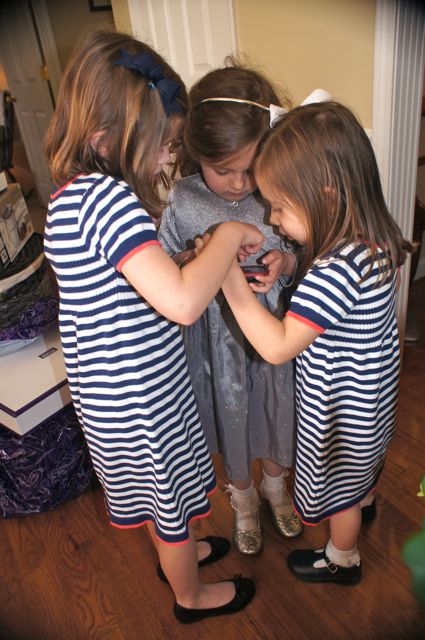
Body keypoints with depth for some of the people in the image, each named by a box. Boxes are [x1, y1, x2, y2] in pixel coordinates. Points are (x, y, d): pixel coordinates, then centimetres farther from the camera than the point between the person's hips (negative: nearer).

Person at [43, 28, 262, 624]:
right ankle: (191, 595, 48)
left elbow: (153, 279, 8)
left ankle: (177, 551, 60)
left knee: (160, 491, 32)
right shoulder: (109, 197, -30)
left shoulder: (75, 192, 2)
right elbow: (181, 302, -41)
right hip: (136, 400, -9)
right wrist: (229, 236, -25)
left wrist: (223, 264, 0)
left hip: (122, 389, 9)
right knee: (172, 495, 19)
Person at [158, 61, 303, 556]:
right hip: (218, 338, 0)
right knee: (231, 419, 20)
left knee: (276, 413, 22)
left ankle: (275, 486, 56)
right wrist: (195, 259, -25)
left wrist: (287, 262, -25)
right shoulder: (183, 202, -14)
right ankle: (243, 498, 51)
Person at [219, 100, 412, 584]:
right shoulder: (370, 240, -10)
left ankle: (342, 560, 48)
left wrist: (231, 279, -38)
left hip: (343, 407, -8)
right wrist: (287, 266, -8)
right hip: (372, 392, 8)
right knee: (362, 462, 35)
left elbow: (277, 346, -40)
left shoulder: (336, 269, -39)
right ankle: (364, 502, 66)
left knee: (337, 483, 20)